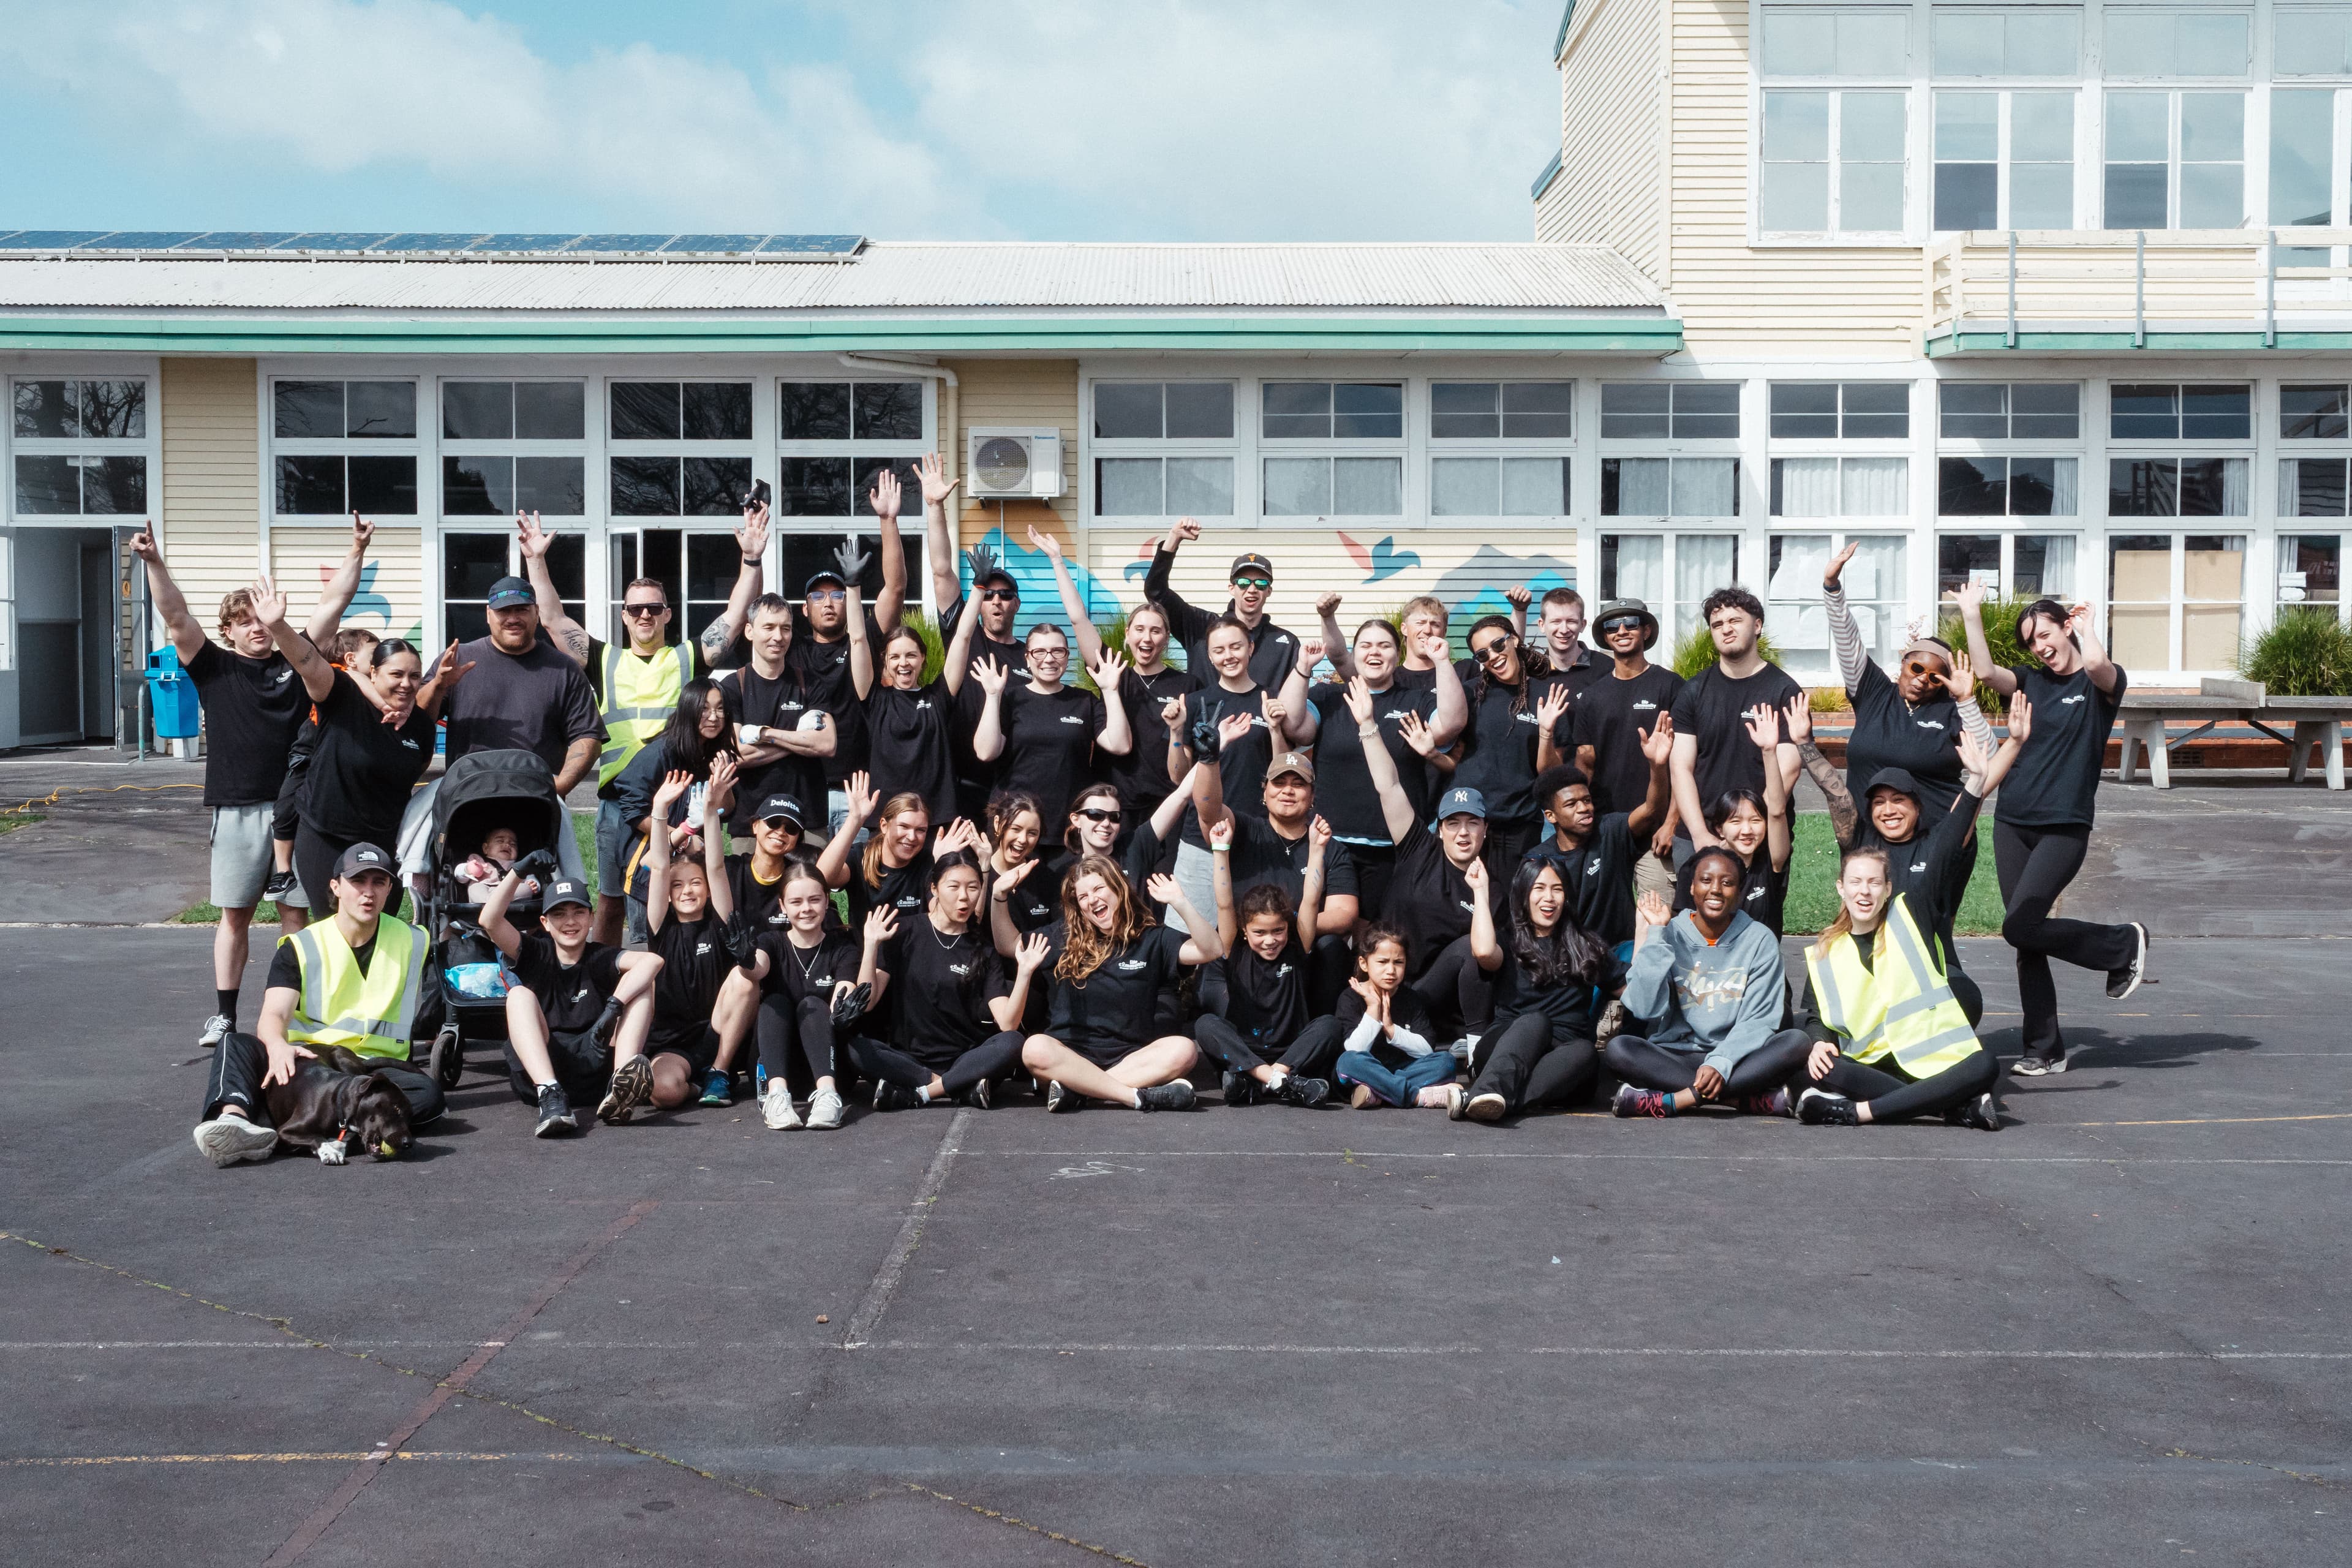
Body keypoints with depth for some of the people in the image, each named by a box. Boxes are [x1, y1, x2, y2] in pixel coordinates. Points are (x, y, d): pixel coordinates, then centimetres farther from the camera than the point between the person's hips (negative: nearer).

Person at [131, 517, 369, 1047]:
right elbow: (176, 616, -3)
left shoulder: (296, 662, 9)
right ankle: (224, 1015, 13)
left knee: (295, 912, 4)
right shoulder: (215, 666, 7)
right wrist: (154, 562, -15)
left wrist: (357, 550, 3)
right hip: (236, 809, -1)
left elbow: (333, 603, 7)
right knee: (235, 914, 6)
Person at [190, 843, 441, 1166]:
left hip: (374, 1065, 0)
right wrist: (278, 1046, -33)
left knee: (427, 1094, -33)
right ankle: (232, 1118, -58)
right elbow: (274, 1015, -12)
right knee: (234, 1044, -26)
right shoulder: (300, 948, 4)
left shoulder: (412, 942, 9)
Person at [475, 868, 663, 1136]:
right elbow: (490, 921, -5)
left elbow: (653, 961, -13)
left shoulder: (601, 959, 8)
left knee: (642, 985, -10)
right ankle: (550, 1096, -44)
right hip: (536, 1070, 0)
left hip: (593, 1066, 0)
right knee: (520, 995, -21)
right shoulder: (536, 955, 12)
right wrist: (518, 872, -14)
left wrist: (613, 1007, -26)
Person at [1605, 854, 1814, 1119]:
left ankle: (1673, 1101, -30)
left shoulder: (1760, 941, 2)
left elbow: (1758, 1020, -6)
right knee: (1617, 1049, -29)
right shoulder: (1670, 935, 2)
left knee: (1797, 1042, -27)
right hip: (1674, 1056, 0)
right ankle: (1754, 1099, -31)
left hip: (1736, 1060, 0)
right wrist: (1656, 934, -12)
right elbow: (1646, 1009, -11)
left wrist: (1721, 1064, -24)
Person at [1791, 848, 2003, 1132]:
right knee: (1817, 1071, -32)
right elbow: (1815, 1016, 10)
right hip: (1868, 1067, 1)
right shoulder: (1824, 954, 12)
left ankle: (1858, 1111, -35)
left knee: (1984, 1066, -31)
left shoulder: (1909, 912, 9)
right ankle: (1958, 1107, -32)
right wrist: (1819, 1043, -9)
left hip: (1928, 1057, -1)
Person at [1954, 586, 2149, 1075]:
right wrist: (1971, 613, -10)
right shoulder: (2031, 682, 13)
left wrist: (2084, 626, -5)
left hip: (2065, 828, -6)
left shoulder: (2101, 684, 0)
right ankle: (2045, 1050, 14)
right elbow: (1985, 671, -6)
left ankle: (2124, 944, 8)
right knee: (2027, 941, 5)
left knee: (2020, 927, -15)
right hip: (2013, 823, 6)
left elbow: (2096, 663, -24)